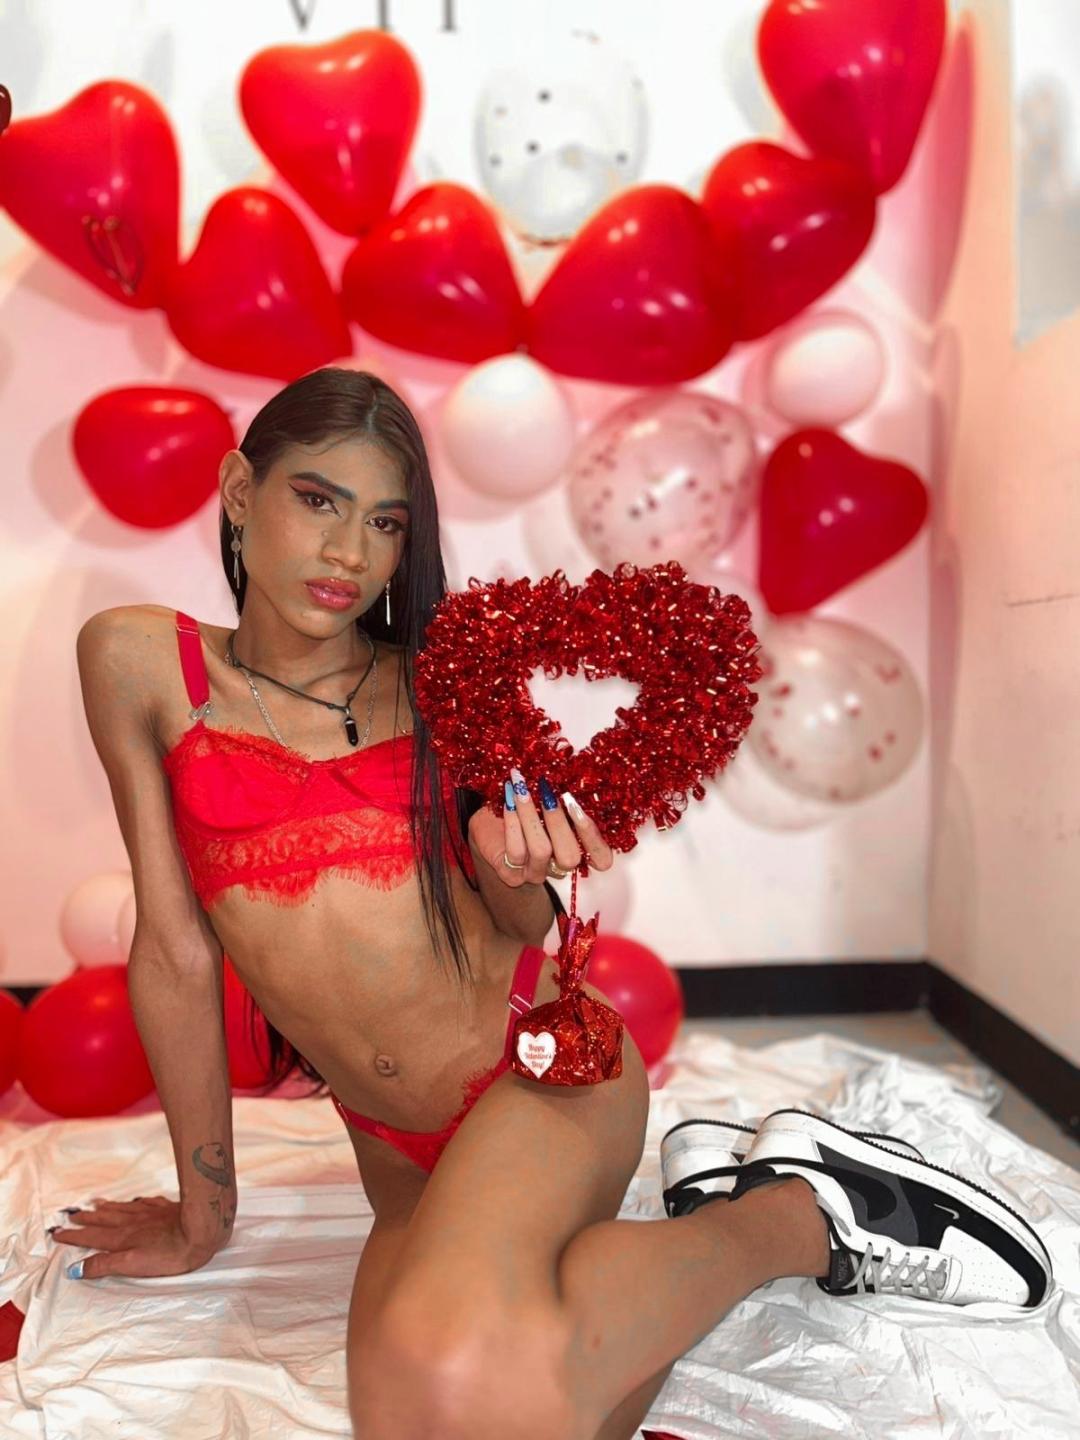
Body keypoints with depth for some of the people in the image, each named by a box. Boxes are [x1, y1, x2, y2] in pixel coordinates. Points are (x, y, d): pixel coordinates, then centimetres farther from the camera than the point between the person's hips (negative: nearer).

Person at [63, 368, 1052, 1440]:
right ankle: (701, 1200, 3)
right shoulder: (141, 663, 1)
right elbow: (174, 947, 2)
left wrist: (509, 871, -15)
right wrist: (202, 1215, 6)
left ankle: (794, 1211, -7)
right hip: (401, 1152, 3)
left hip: (541, 1065, -3)